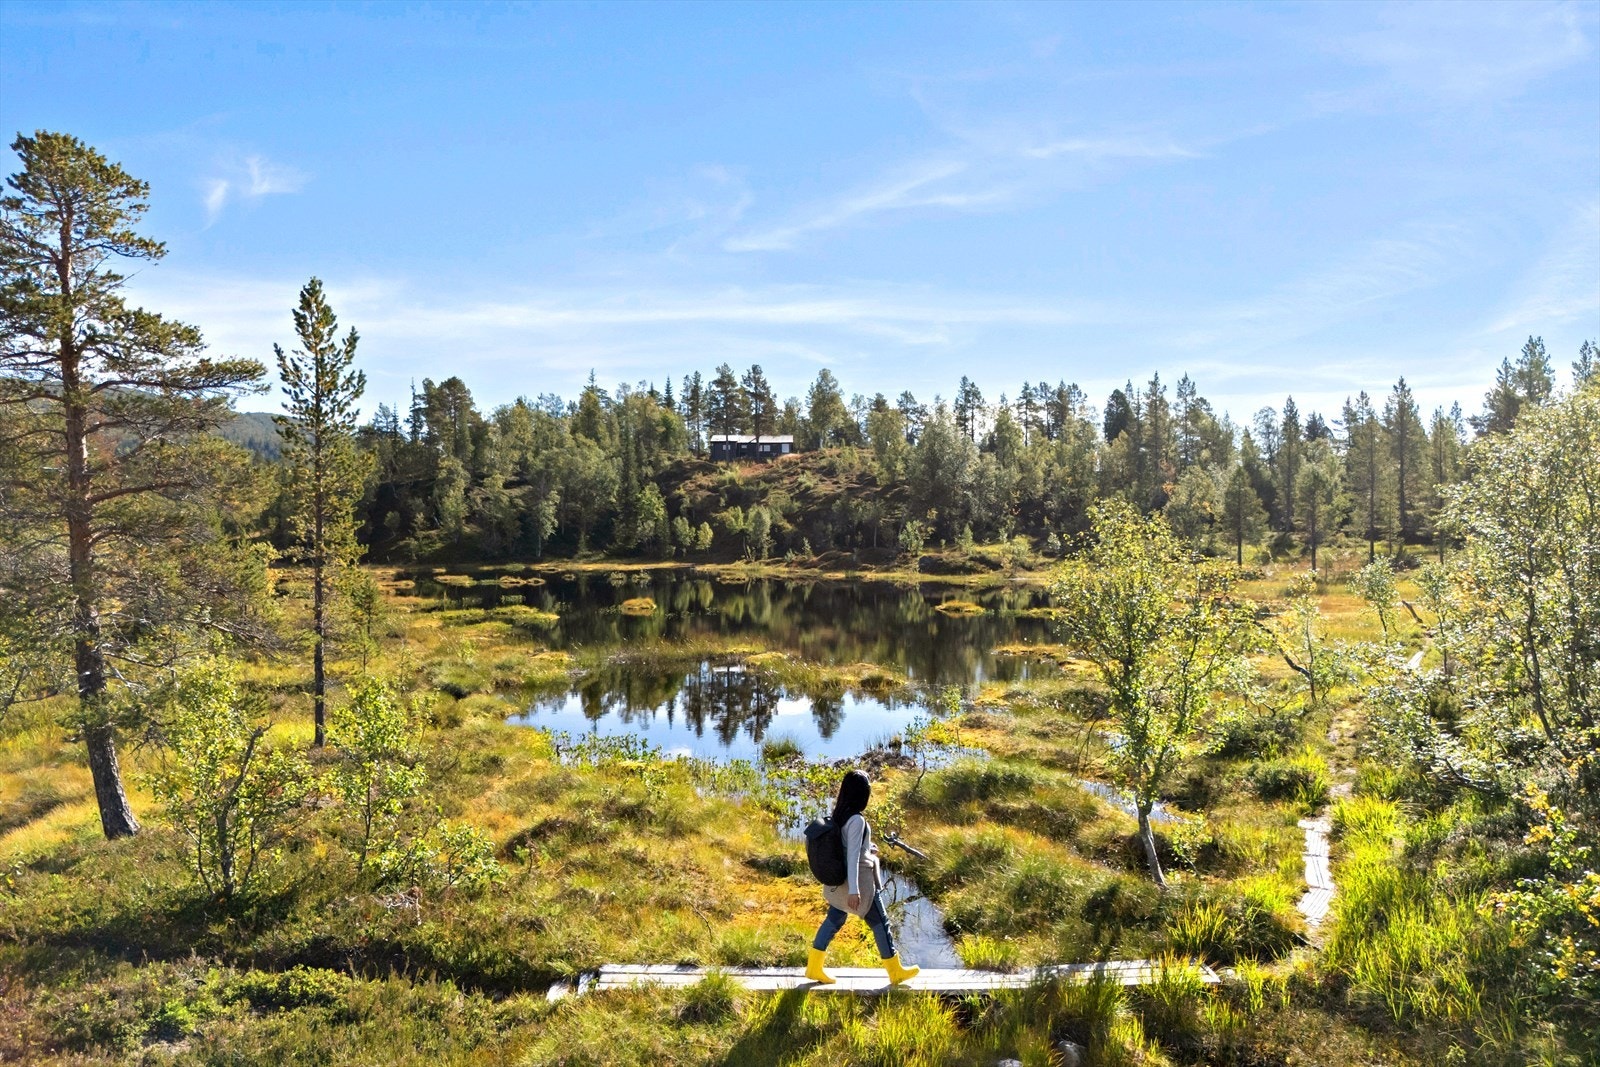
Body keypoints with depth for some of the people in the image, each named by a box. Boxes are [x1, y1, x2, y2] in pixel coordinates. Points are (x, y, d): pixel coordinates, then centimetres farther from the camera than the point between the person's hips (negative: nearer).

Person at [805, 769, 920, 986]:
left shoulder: (839, 814, 0)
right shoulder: (856, 820, -24)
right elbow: (853, 856, -27)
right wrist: (854, 890, -27)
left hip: (838, 880, 8)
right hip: (859, 879, -8)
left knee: (834, 919, 16)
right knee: (880, 923, 6)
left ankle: (814, 967, 18)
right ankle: (896, 972, 19)